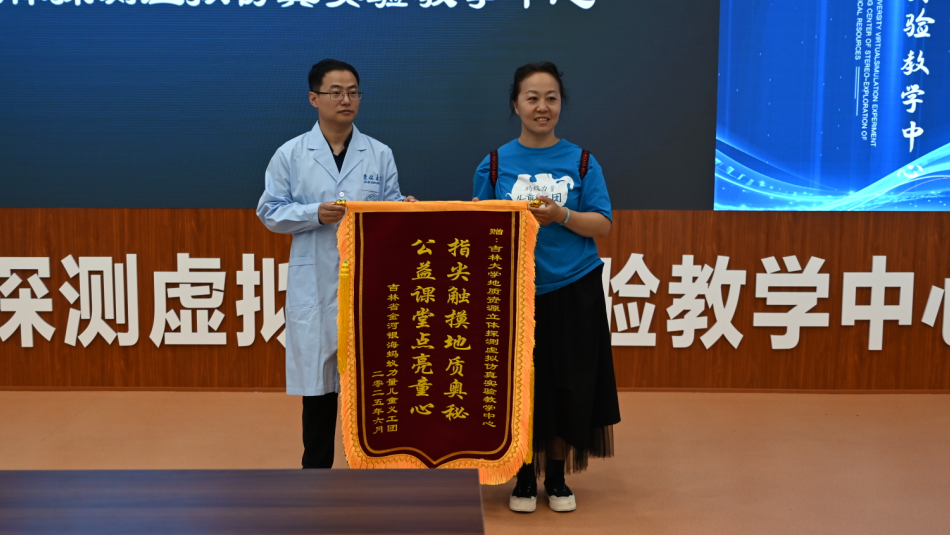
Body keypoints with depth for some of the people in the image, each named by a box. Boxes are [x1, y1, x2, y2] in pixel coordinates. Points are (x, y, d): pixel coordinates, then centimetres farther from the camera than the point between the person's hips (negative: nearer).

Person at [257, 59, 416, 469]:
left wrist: (405, 208, -14)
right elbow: (270, 211, 3)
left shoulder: (380, 154, 7)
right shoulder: (290, 155, 4)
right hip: (314, 286, -1)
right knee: (317, 379, 6)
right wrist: (315, 214, -12)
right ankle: (316, 469, 20)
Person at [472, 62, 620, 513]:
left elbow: (602, 225, -1)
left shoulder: (582, 162, 3)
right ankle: (525, 478, 22)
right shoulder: (495, 164, 3)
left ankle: (557, 478, 22)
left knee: (567, 386, 5)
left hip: (573, 293, 0)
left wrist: (562, 216, -17)